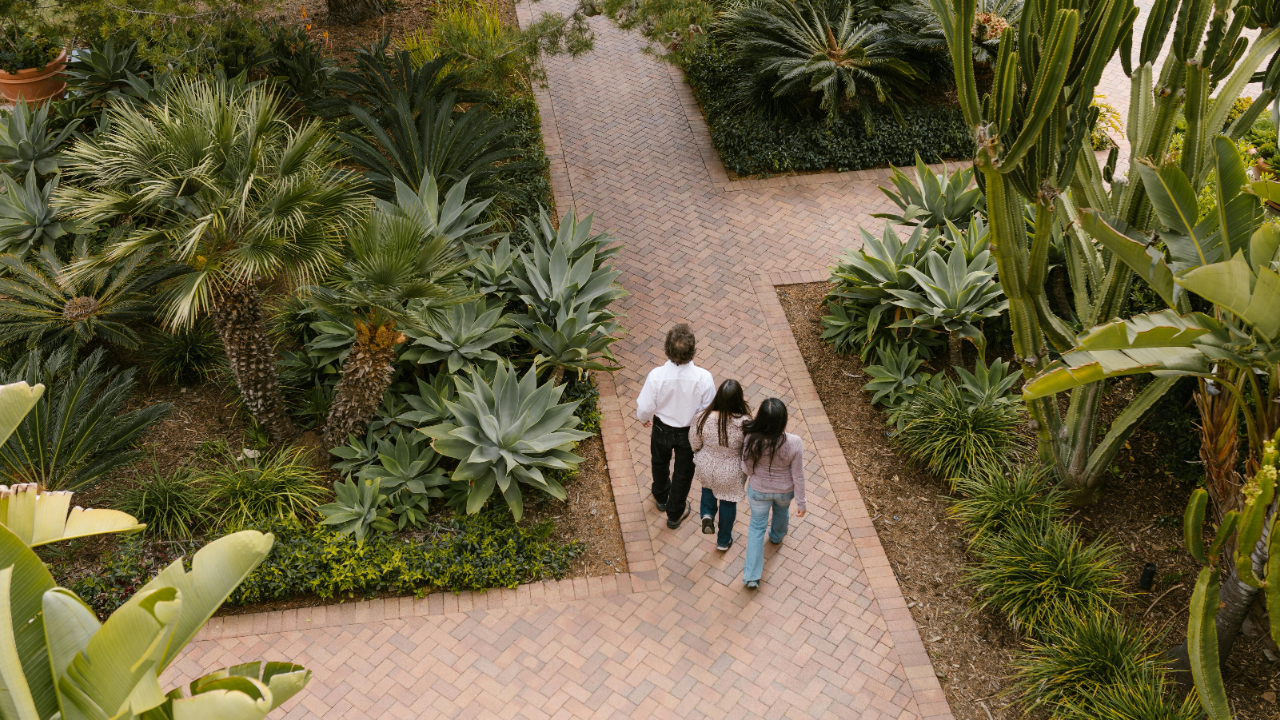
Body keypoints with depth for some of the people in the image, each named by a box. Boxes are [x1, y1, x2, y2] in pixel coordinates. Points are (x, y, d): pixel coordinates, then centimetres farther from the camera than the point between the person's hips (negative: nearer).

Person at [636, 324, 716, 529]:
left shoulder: (656, 375, -33)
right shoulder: (703, 378, -32)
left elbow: (644, 407, -19)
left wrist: (644, 419, 6)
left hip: (662, 428, 1)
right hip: (690, 432, -1)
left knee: (660, 462, 33)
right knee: (684, 472, 26)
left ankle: (661, 497, 61)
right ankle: (675, 514, 47)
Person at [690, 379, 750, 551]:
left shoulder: (705, 418, -25)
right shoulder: (744, 423, -31)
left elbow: (695, 443, -8)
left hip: (706, 468, 1)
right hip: (731, 474, -1)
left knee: (709, 486, 38)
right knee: (728, 503, 26)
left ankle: (708, 514, 20)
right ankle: (724, 541, 45)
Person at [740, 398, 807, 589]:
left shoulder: (751, 439, -33)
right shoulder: (794, 443, -33)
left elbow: (747, 469, -16)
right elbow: (798, 476, -19)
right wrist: (801, 502, -5)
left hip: (758, 490, -1)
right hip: (785, 490, 1)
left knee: (757, 525, 23)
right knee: (781, 509, 35)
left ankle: (752, 575, 26)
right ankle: (777, 536, 68)